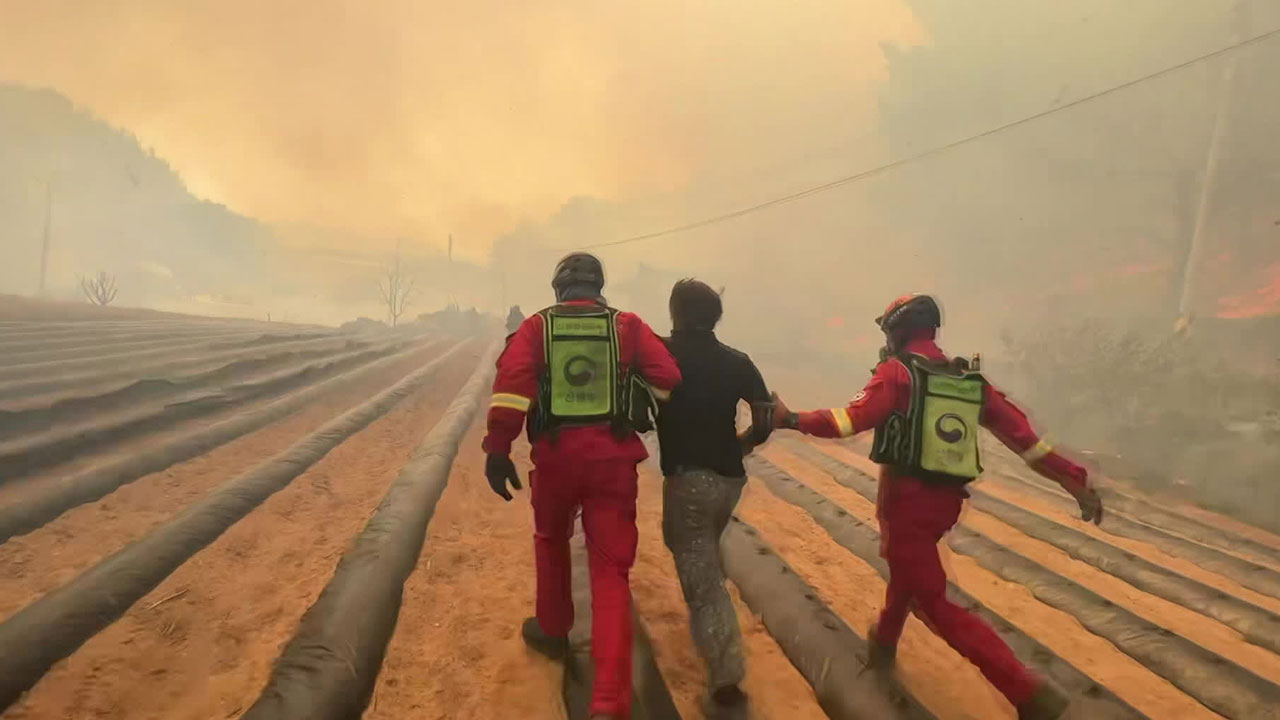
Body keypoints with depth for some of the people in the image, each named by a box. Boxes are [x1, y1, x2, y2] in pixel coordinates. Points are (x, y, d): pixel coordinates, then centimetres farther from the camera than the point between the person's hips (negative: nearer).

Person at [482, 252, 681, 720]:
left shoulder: (536, 326, 5)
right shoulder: (628, 325, 6)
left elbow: (511, 382, -10)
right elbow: (669, 379, -5)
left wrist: (497, 450, -10)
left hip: (555, 454, 0)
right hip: (612, 456, 0)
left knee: (552, 540, 29)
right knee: (611, 570, 2)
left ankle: (553, 631, 47)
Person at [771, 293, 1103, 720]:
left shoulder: (897, 371, -9)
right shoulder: (969, 380, 9)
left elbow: (855, 417, -23)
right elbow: (1022, 433, 6)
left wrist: (792, 420, -18)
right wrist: (1075, 481, 9)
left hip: (906, 499, -7)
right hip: (947, 502, 7)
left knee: (934, 604, -1)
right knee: (904, 568, 32)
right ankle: (884, 644, 50)